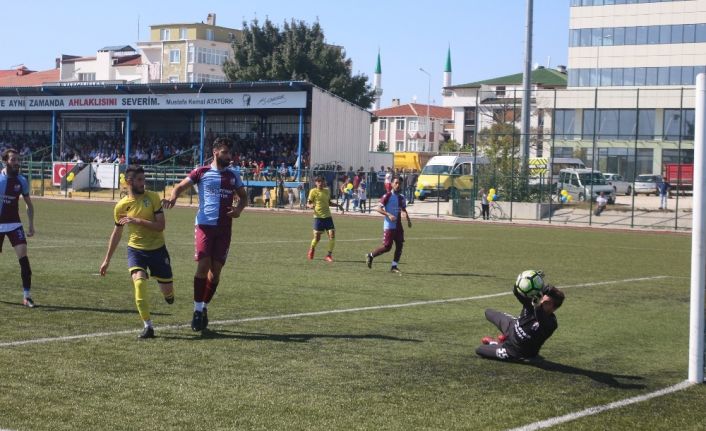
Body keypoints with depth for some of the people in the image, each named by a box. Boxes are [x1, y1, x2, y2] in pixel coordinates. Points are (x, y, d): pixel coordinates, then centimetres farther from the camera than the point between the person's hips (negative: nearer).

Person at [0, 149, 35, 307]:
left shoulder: (21, 181, -1)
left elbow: (29, 204, 11)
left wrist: (30, 224, 5)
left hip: (14, 224, 1)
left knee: (23, 257, -15)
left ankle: (26, 296, -13)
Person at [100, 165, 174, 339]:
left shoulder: (153, 197, -8)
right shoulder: (121, 206, -3)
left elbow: (161, 226, -15)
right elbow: (117, 233, 9)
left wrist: (138, 221, -25)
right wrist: (107, 260, 12)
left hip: (157, 248, 0)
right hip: (136, 249, 0)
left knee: (167, 291, 7)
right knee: (139, 281, -25)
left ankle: (168, 294, 48)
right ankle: (148, 326, -16)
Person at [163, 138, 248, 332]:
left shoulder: (233, 176, 13)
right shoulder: (201, 172, 3)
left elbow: (243, 196, 22)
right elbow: (181, 186, 2)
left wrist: (239, 208, -1)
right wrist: (173, 197, -21)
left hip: (224, 228, 3)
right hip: (205, 224, -3)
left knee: (216, 269, 4)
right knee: (203, 265, -13)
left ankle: (205, 307, 20)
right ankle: (197, 309, -2)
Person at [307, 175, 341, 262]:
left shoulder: (327, 191, 10)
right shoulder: (313, 191, -5)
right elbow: (308, 203, -5)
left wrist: (337, 205, 13)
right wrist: (311, 206, -27)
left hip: (328, 216, 4)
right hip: (318, 217, -4)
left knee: (332, 235, -8)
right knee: (317, 237, -1)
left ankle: (329, 255, 2)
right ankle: (312, 249, 30)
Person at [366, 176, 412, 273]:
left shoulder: (401, 197, 11)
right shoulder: (387, 196, -9)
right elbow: (379, 208, -13)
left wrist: (408, 219, 12)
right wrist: (388, 214, -26)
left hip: (398, 226, 7)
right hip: (389, 226, -7)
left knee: (399, 245, 0)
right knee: (387, 247, -7)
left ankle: (394, 266, 8)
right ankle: (370, 256, 14)